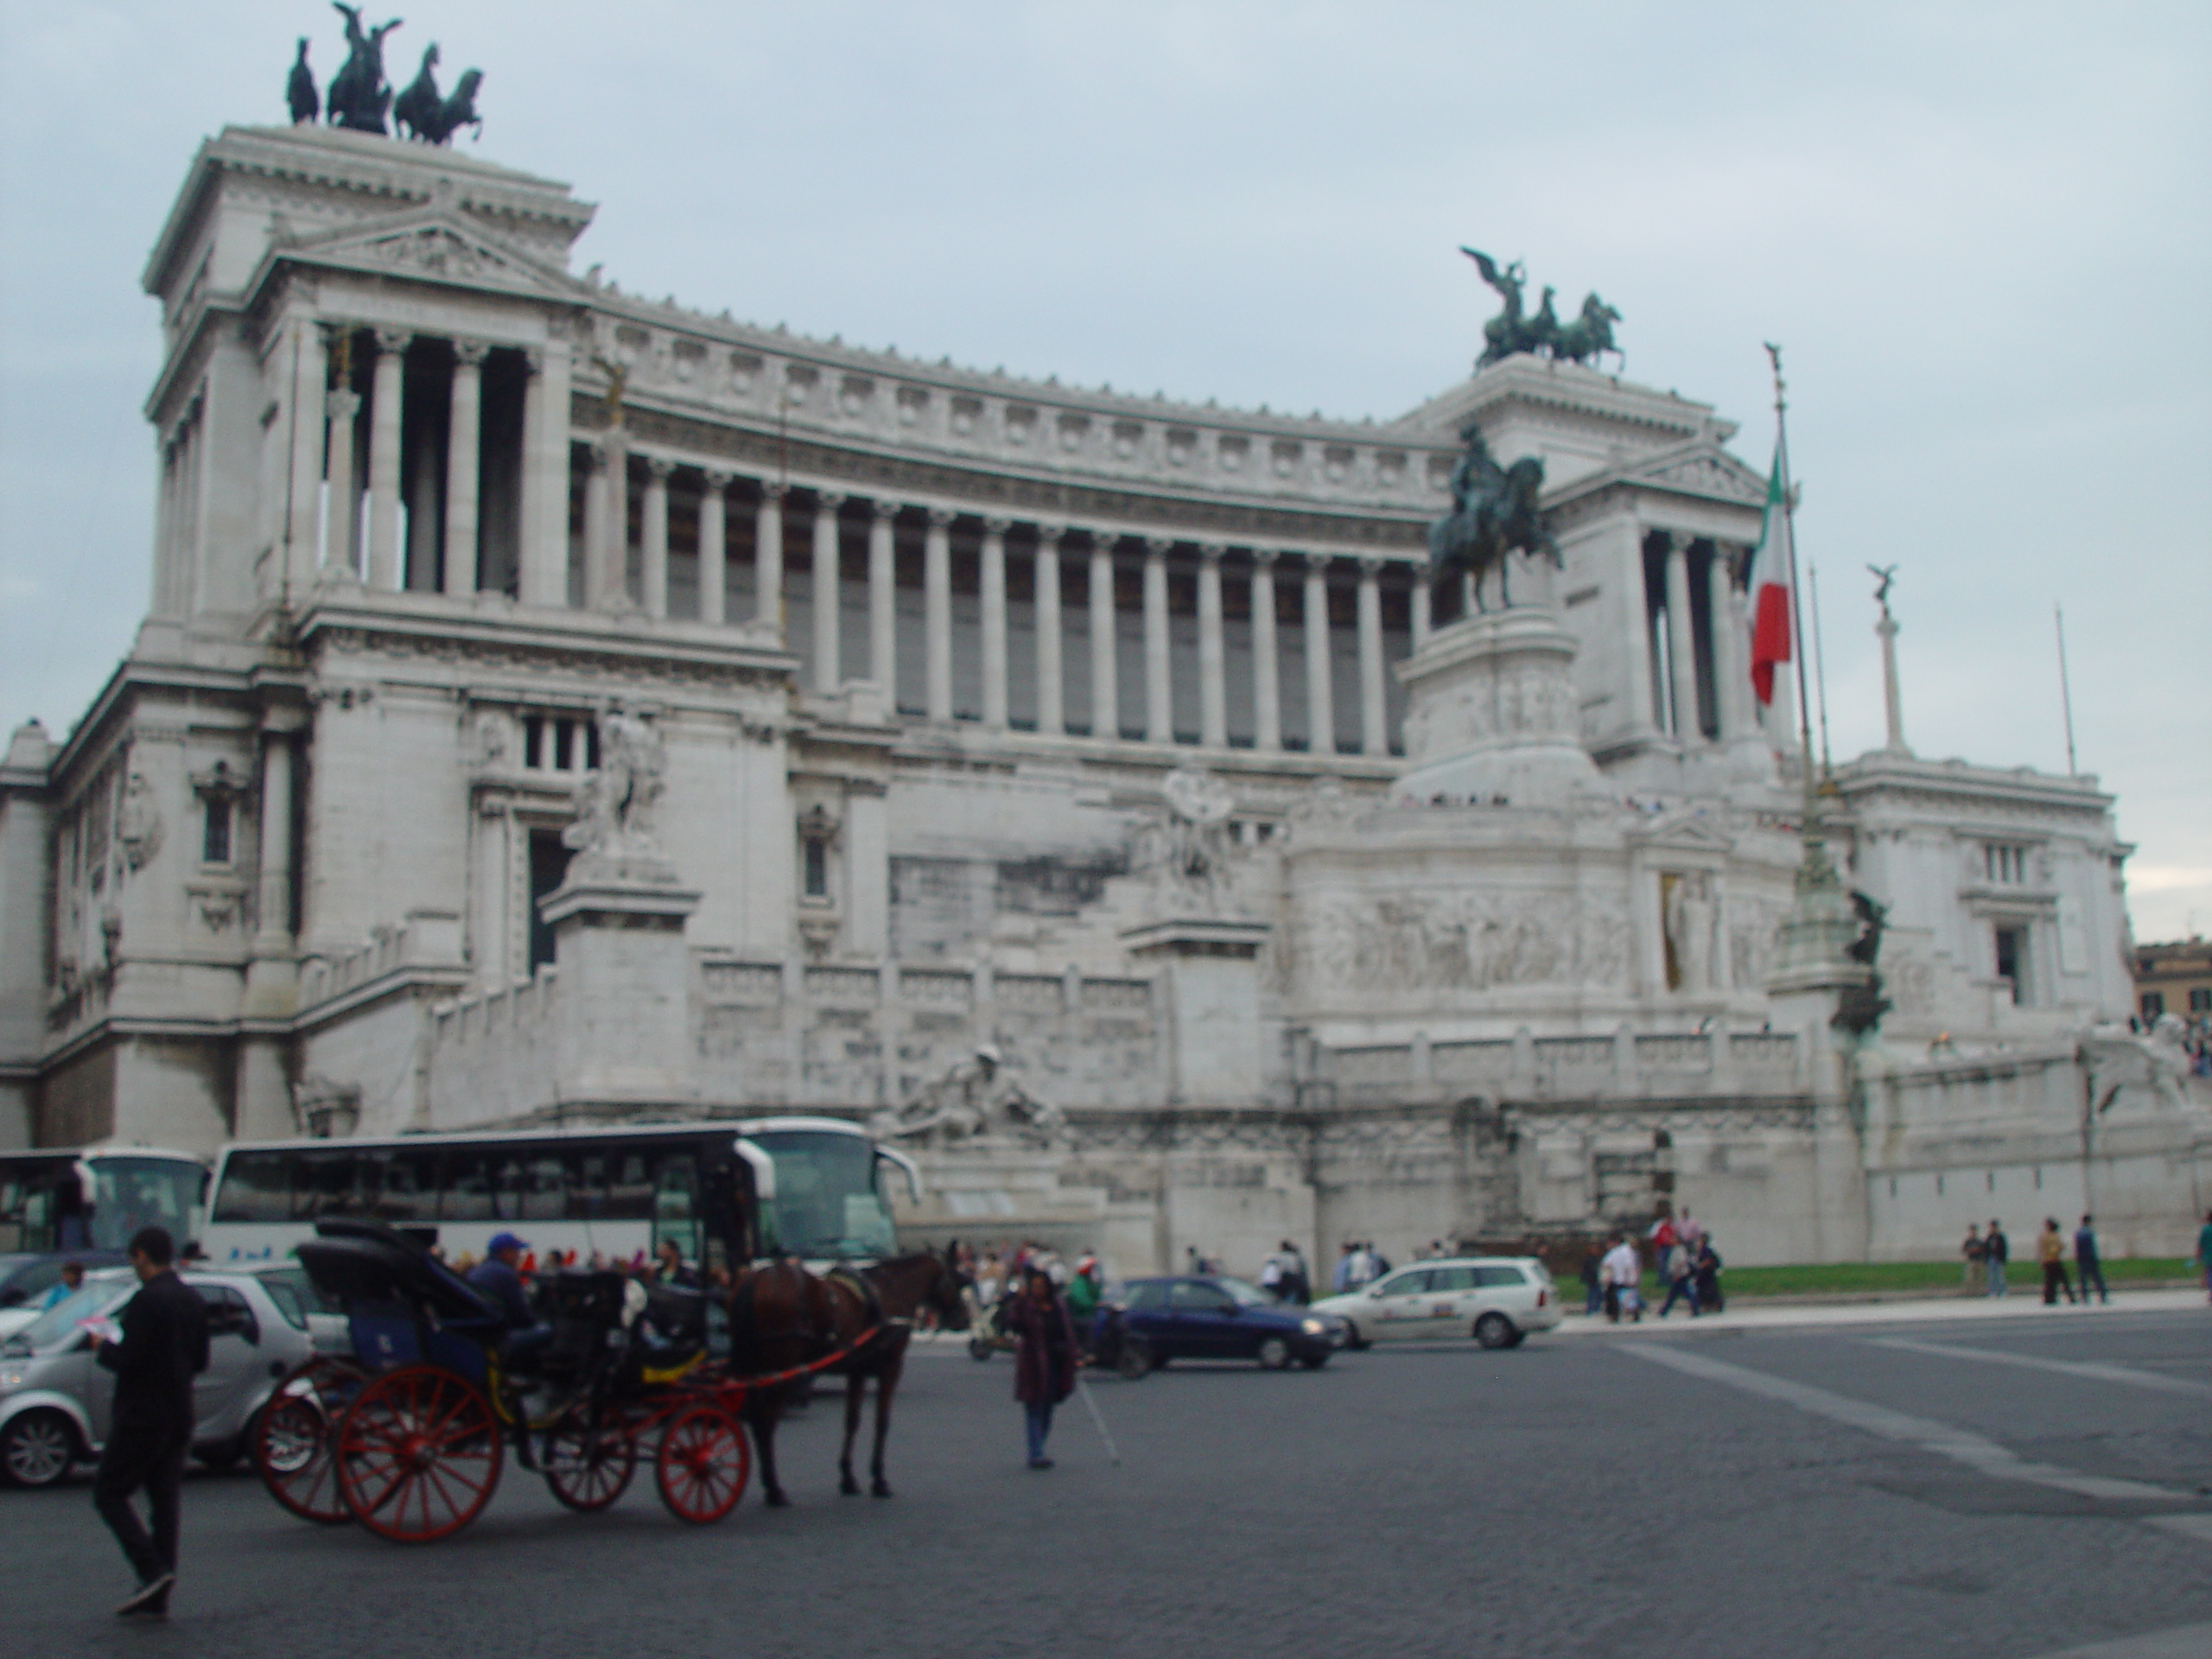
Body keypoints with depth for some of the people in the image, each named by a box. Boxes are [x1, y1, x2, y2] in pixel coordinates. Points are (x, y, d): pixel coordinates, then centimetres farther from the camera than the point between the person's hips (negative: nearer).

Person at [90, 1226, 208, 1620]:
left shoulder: (146, 1300, -15)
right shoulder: (194, 1301, 10)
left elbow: (129, 1360, -19)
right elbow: (200, 1361, 14)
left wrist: (102, 1348, -1)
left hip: (141, 1418, -8)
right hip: (180, 1417, 8)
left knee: (109, 1493, 3)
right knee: (165, 1500, 8)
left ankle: (151, 1570, -10)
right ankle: (155, 1598, 9)